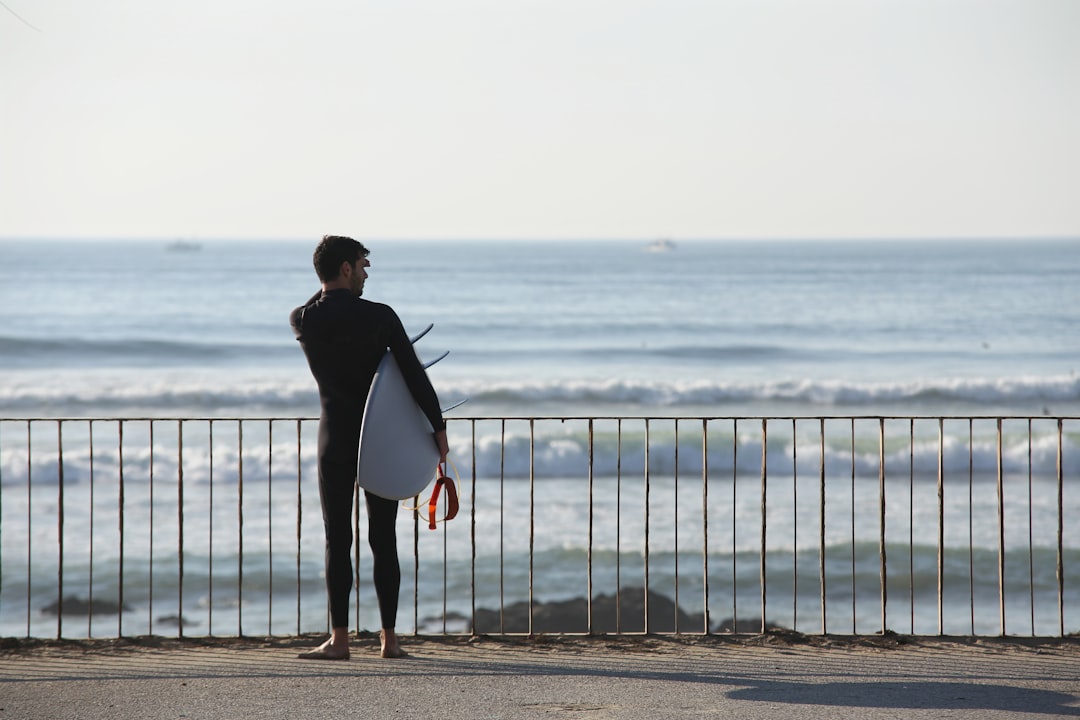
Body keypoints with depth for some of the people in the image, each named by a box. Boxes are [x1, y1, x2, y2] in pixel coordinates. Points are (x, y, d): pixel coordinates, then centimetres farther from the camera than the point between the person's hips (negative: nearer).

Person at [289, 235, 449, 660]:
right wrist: (438, 428, -5)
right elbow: (415, 374, -11)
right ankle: (389, 639, 6)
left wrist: (338, 284, 10)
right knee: (383, 541, 6)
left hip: (336, 439, 0)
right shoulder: (379, 316, -10)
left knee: (338, 541, 1)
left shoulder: (301, 321, -5)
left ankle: (339, 640, -4)